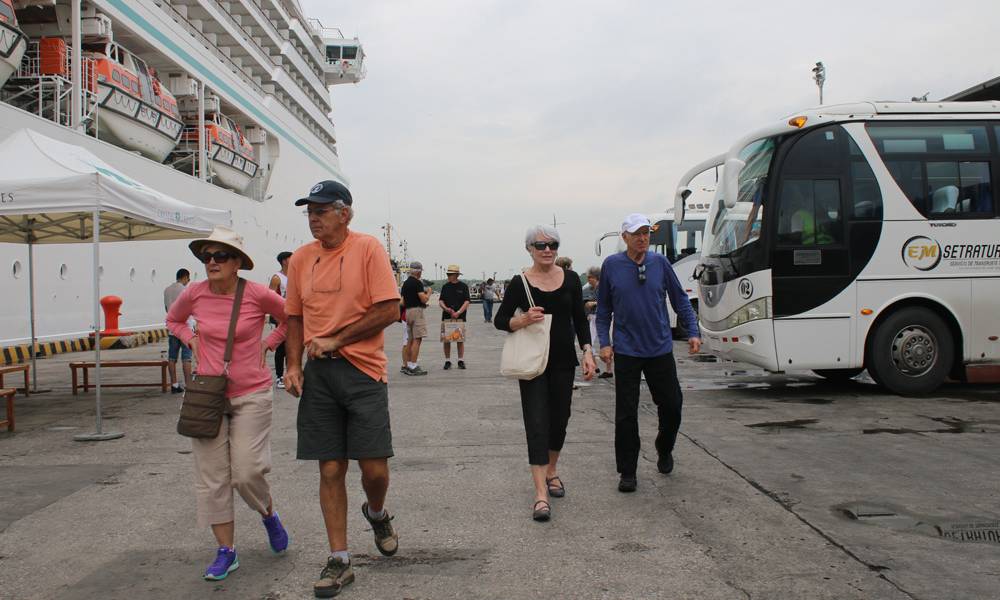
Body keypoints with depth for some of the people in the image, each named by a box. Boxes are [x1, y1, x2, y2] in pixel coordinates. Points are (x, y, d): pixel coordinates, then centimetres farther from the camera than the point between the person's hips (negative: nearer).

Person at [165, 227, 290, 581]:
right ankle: (226, 552, 18)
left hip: (252, 395, -3)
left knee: (247, 472, -5)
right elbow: (173, 320, 19)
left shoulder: (258, 295, -12)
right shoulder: (194, 294, -3)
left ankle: (269, 515, 29)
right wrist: (191, 340, 2)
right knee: (211, 476, 4)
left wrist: (268, 343, -2)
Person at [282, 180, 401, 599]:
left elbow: (389, 310, -12)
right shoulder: (301, 258, 8)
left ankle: (377, 514, 33)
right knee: (330, 470, 6)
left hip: (363, 371, -3)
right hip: (318, 375, 4)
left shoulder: (368, 249, -6)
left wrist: (336, 340, -12)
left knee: (374, 467, -3)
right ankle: (339, 561, 17)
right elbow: (295, 317, 15)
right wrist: (294, 365, 2)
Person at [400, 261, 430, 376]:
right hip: (417, 311, -9)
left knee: (410, 339, 13)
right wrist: (429, 293, 2)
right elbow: (424, 299, -19)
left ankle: (406, 366, 15)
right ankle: (413, 367, -12)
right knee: (417, 340, -9)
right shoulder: (417, 283, -12)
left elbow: (403, 302, 18)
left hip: (408, 311, 9)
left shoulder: (405, 283, 15)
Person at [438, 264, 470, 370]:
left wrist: (458, 312, -14)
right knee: (446, 340, 0)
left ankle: (461, 361, 8)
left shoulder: (463, 286, 3)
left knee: (460, 339, -2)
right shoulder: (445, 287, 12)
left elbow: (467, 301, -2)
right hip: (446, 317, 2)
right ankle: (447, 361, 10)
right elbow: (440, 301, 9)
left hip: (459, 317, -2)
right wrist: (446, 308, -11)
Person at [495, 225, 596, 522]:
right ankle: (541, 493, -11)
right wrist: (523, 320, -21)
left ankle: (551, 470, 36)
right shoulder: (520, 283, -6)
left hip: (563, 360, 4)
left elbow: (580, 319, 8)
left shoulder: (570, 279, 3)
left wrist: (587, 351, -2)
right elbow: (499, 321, -2)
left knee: (559, 419, 12)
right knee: (537, 422, -9)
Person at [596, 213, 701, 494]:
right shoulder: (611, 265, -2)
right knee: (626, 413, 0)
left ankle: (664, 450, 36)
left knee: (671, 405, 8)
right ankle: (627, 472, 12)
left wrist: (693, 332, 2)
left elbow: (680, 299, 9)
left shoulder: (660, 262, 1)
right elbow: (603, 310, 5)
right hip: (626, 352, -2)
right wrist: (604, 343, -2)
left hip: (660, 349, 2)